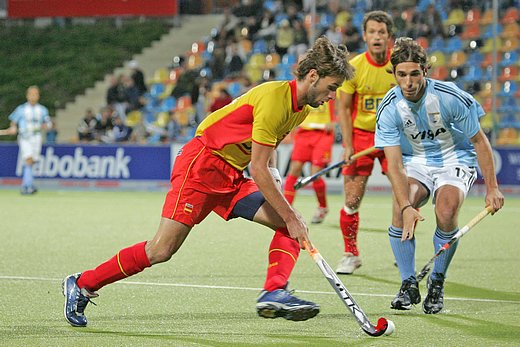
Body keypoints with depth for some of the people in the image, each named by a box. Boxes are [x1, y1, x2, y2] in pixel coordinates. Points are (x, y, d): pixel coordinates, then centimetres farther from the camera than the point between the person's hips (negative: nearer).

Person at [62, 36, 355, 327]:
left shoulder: (302, 108, 7)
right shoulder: (274, 99, -22)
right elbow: (258, 169, -22)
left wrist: (272, 174, 10)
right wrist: (291, 217, -19)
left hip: (233, 177, 9)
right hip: (202, 164, -9)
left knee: (291, 224, -7)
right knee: (161, 251, -13)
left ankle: (274, 293, -20)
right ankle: (81, 285, 1)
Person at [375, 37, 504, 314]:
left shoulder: (451, 97, -22)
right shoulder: (389, 108, -17)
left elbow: (479, 141, -10)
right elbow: (394, 163, -21)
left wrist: (492, 188, -11)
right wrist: (406, 205, -35)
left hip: (456, 159, -2)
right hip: (415, 161, 2)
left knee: (446, 211, -30)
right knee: (400, 207, -28)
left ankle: (437, 282, -7)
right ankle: (409, 284, -10)